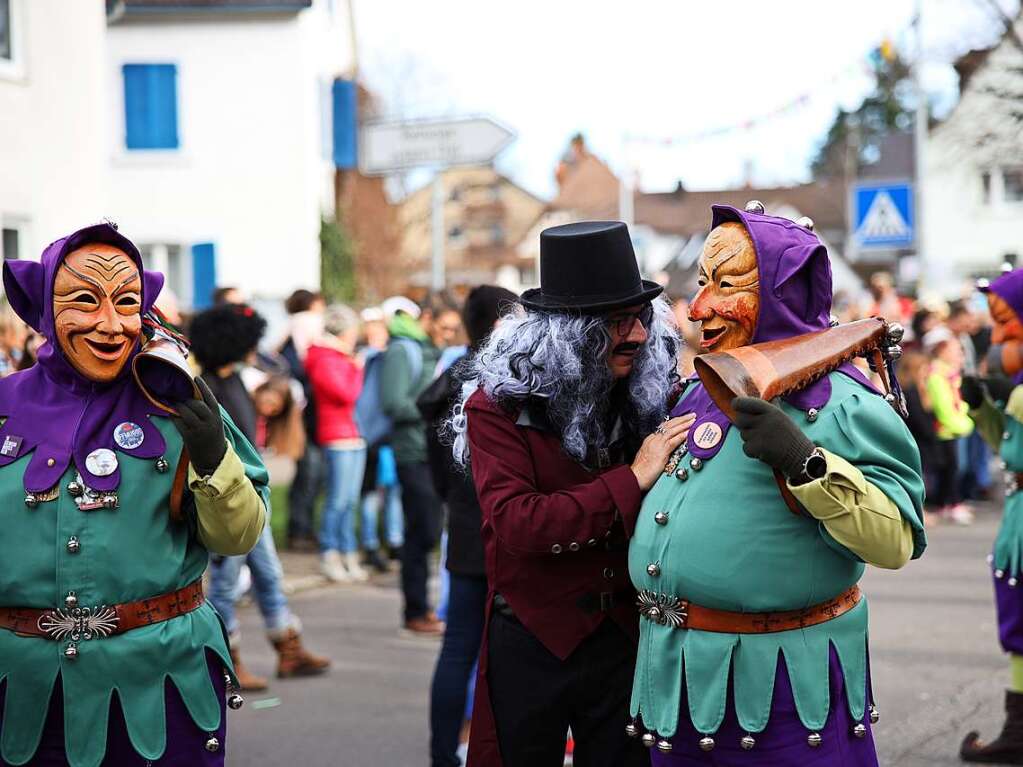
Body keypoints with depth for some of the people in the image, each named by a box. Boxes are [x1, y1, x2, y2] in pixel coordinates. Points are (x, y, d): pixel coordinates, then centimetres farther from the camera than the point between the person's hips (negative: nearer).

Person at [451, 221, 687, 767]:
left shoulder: (650, 389, 0)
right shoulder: (497, 403, -11)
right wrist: (632, 480, -23)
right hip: (531, 641, -3)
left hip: (628, 635, 3)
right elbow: (517, 525, -22)